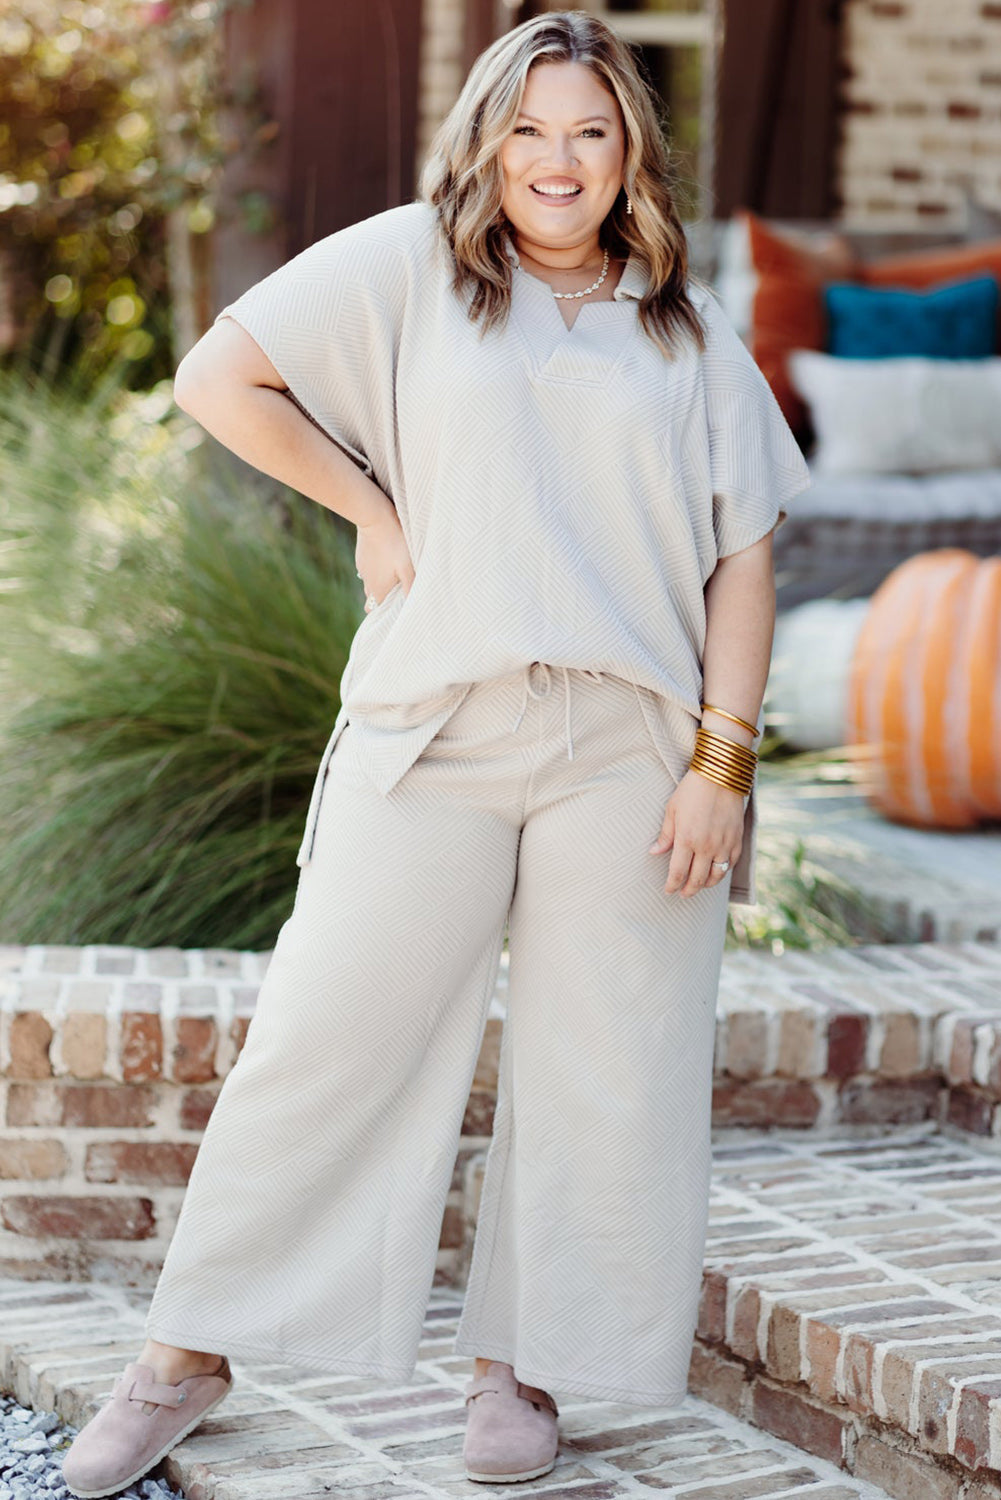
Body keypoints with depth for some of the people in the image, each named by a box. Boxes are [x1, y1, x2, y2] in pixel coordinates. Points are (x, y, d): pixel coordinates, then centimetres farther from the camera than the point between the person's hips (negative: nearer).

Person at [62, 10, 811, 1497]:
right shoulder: (413, 264, 6)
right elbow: (218, 377, 4)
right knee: (327, 1036, 0)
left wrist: (724, 761, -2)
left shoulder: (691, 329, 11)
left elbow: (744, 556, 7)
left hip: (629, 747, 2)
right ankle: (191, 1351, 12)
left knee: (606, 1070, 4)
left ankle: (522, 1369, 20)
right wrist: (370, 506, 1)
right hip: (433, 729, -2)